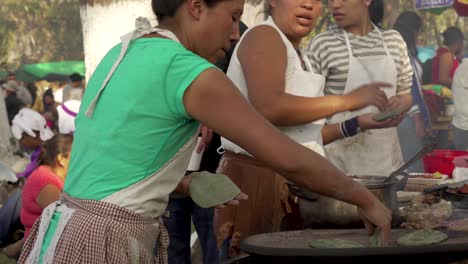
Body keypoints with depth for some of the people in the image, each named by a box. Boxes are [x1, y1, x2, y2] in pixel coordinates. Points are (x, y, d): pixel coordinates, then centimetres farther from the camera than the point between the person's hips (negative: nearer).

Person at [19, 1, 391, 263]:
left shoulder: (124, 54, 12)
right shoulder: (189, 73, -14)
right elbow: (290, 160, -13)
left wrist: (190, 185, 17)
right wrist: (365, 199, -1)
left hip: (75, 231, 9)